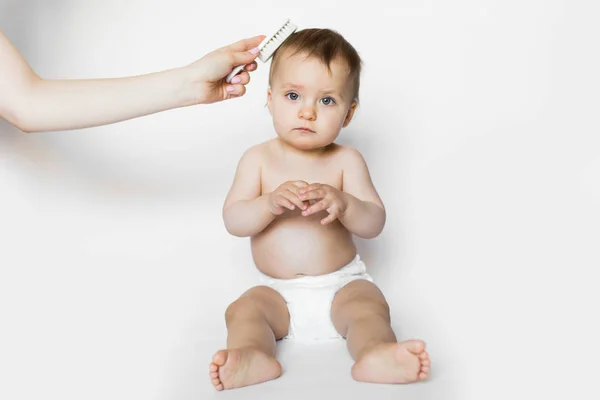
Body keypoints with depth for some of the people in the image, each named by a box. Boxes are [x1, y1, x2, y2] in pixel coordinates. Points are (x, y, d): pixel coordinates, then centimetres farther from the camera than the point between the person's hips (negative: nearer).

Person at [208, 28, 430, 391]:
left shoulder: (347, 160, -2)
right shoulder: (258, 159, 0)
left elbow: (375, 223, -7)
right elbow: (233, 221, -8)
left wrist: (342, 203, -29)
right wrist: (270, 203, -28)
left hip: (342, 283, -1)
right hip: (279, 291, 1)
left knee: (369, 305, -27)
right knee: (243, 310, -23)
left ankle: (376, 354, -50)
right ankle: (254, 358, -45)